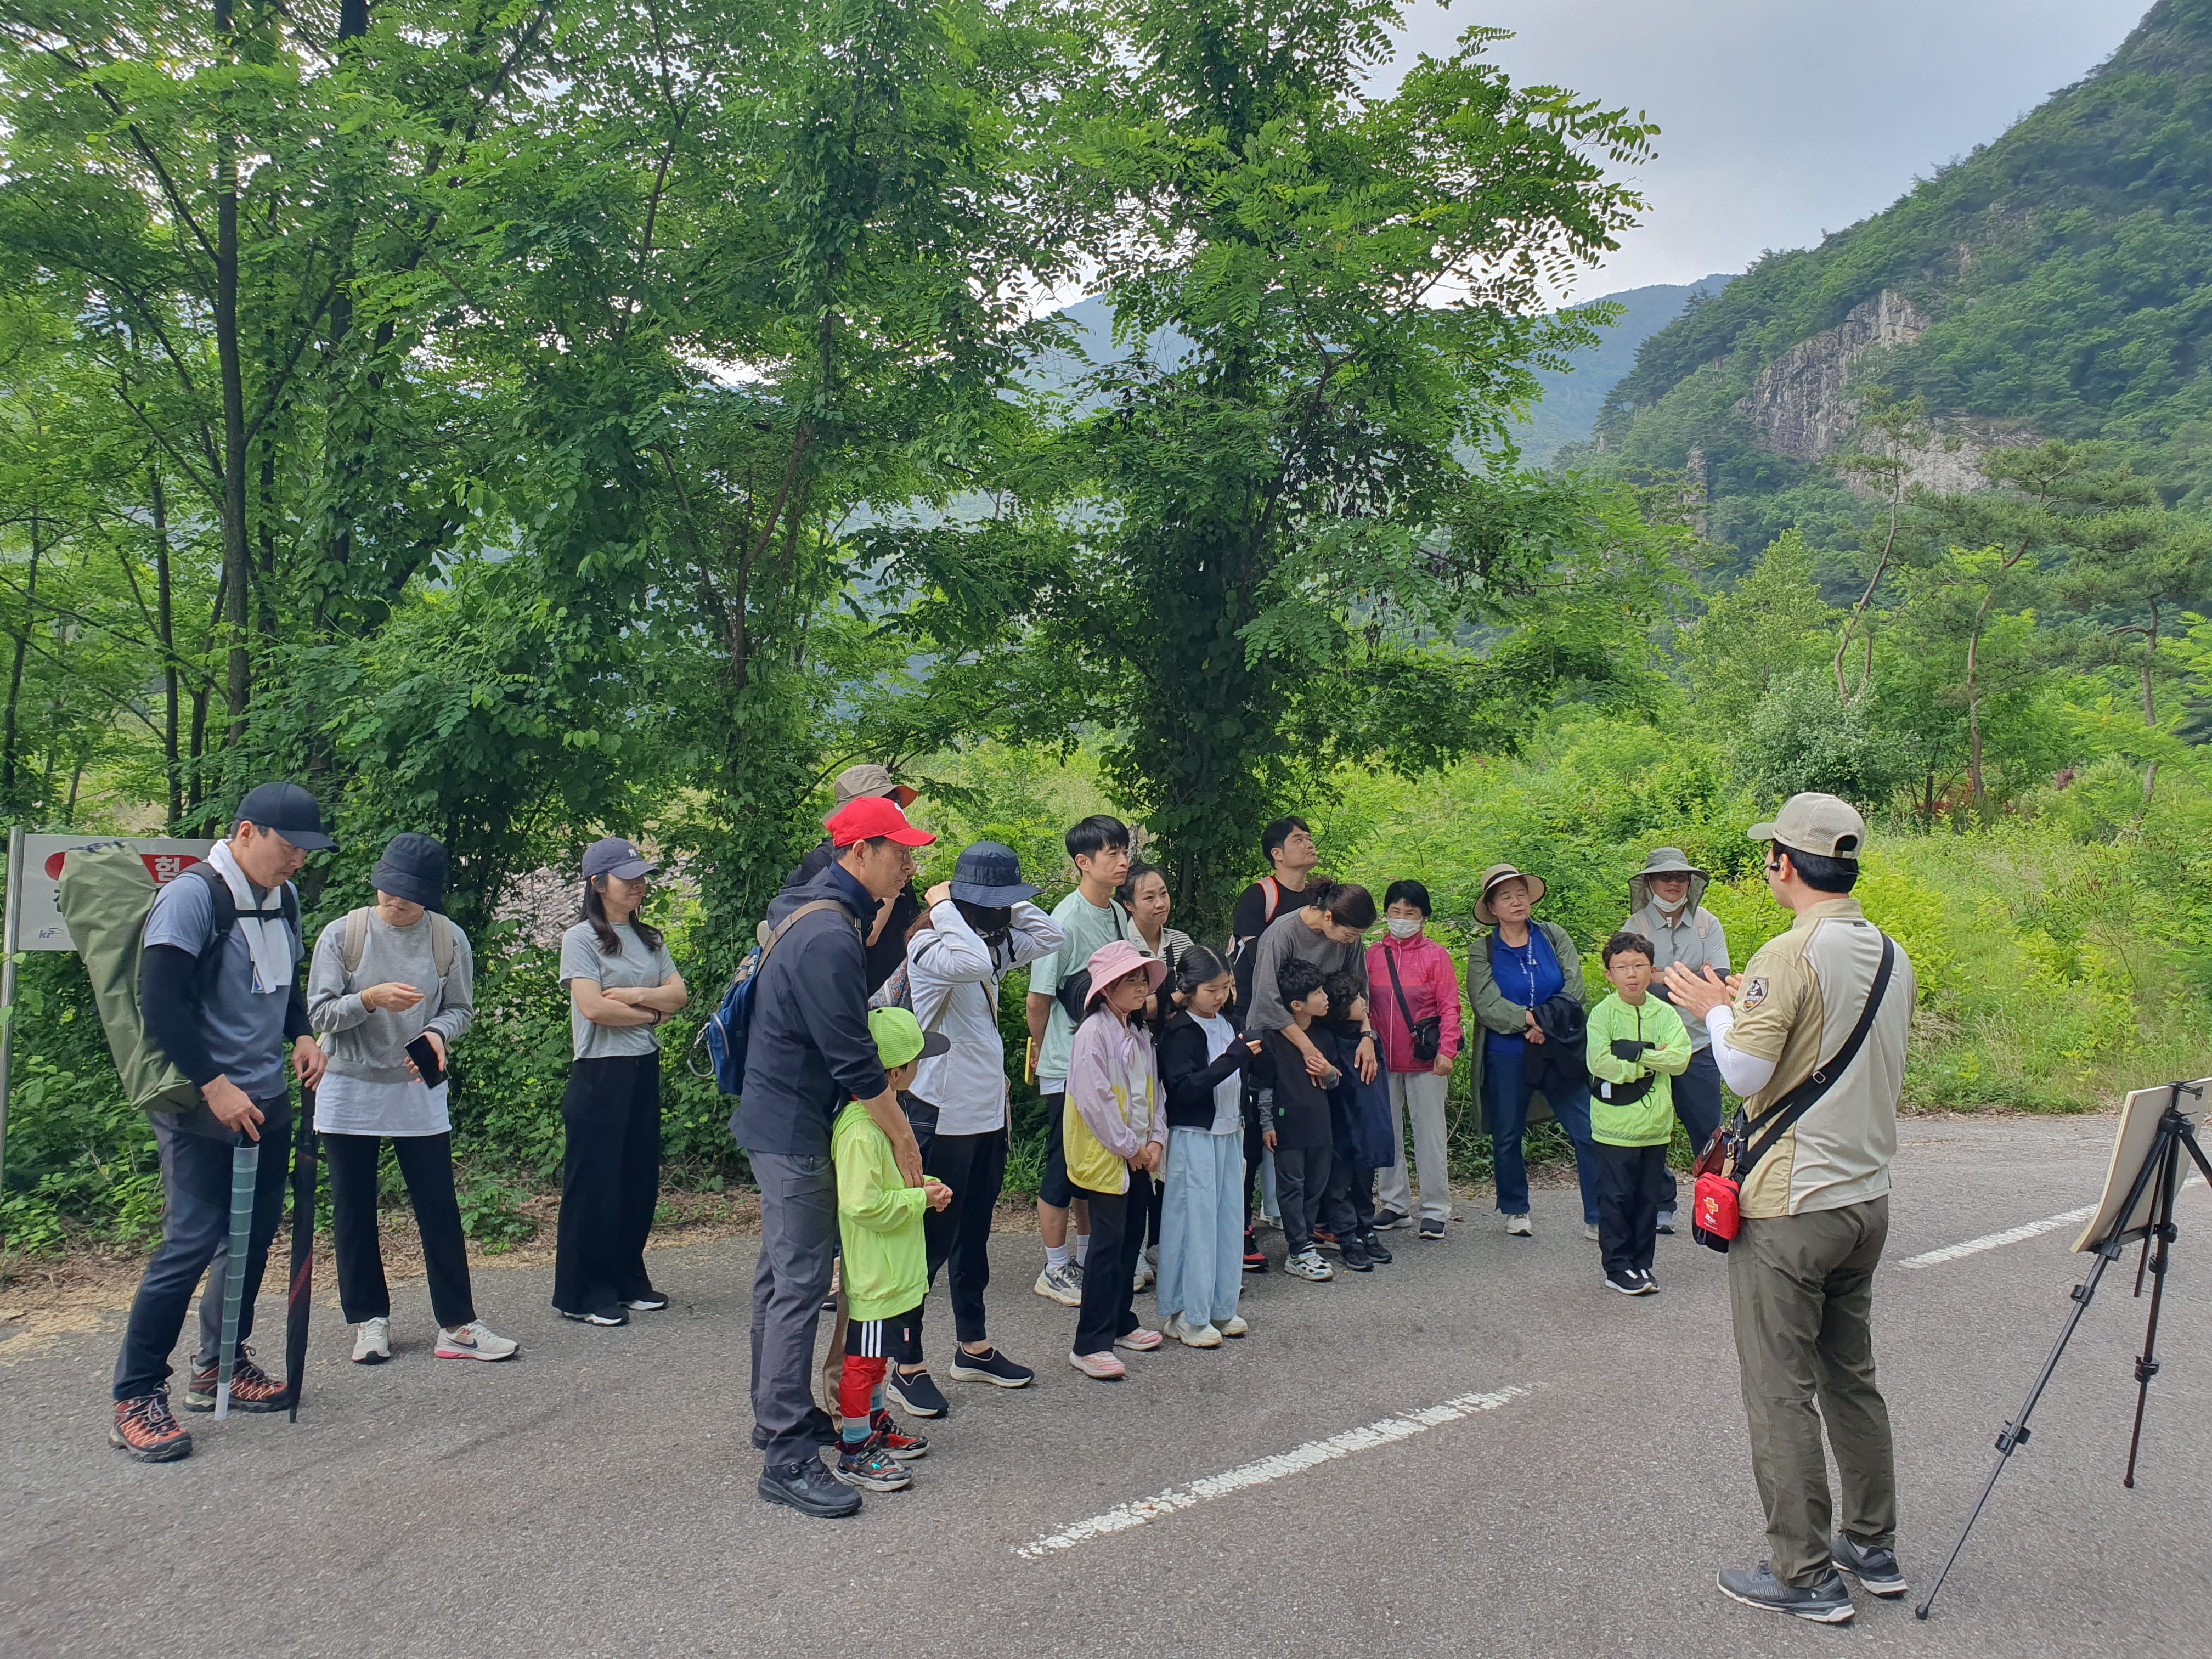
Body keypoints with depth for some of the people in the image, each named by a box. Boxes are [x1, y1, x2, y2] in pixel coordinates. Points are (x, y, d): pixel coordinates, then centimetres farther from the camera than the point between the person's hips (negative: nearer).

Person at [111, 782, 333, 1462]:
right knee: (191, 1242, -8)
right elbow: (160, 1003, -20)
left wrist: (301, 1035, 6)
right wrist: (214, 1087, -20)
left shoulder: (283, 900, 9)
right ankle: (136, 1399, 3)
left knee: (254, 1236, 14)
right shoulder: (192, 897, -15)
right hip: (202, 1107, -8)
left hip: (266, 1101, 8)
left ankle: (219, 1365, 30)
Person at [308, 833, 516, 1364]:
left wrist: (437, 1033, -17)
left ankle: (457, 1324, 7)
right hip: (349, 1091, 0)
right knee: (354, 1214, 8)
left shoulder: (449, 940, -2)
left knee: (440, 1211, 1)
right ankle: (369, 1320, 21)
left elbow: (462, 1009, 5)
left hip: (420, 1094, 1)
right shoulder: (343, 934, -6)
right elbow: (319, 1014, -7)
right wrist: (371, 1000, -25)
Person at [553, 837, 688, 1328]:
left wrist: (633, 996, -12)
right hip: (600, 1072, -6)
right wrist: (652, 1013, -6)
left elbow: (678, 995, 4)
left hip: (644, 1070, 6)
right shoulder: (581, 939, -6)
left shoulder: (650, 938, 13)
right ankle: (582, 1293, 9)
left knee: (639, 1179, 10)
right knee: (594, 1184, -1)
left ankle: (627, 1281, 23)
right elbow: (593, 1007, -17)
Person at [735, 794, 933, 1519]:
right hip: (795, 1131, -11)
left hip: (779, 1123, 11)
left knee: (783, 1272, 19)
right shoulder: (829, 939, -24)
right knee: (800, 1283, -7)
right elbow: (855, 1059, -23)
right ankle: (787, 1454, -2)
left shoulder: (817, 916, 9)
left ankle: (779, 1411, 32)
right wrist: (903, 1136, -15)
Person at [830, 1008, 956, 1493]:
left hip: (897, 1269, 10)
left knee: (877, 1353, 22)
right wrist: (920, 1199, -20)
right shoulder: (860, 1130, -27)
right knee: (865, 1357, 2)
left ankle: (876, 1425, 37)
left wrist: (925, 1185, 6)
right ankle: (854, 1452, 13)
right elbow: (863, 1204, -29)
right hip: (874, 1274, -10)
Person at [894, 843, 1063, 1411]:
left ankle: (974, 1347, 31)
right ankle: (908, 1365, 9)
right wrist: (945, 908, -24)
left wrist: (1013, 903, 2)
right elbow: (972, 963, -38)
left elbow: (1048, 938, 12)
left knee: (974, 1237, 19)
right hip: (944, 1117, -9)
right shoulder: (930, 948, -18)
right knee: (932, 1242, -1)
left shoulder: (993, 943, 9)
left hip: (989, 1114, 9)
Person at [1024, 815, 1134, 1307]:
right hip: (1068, 1069, -7)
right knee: (1065, 1166, 2)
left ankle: (1087, 1257, 30)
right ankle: (1056, 1270, 14)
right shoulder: (1066, 921, -17)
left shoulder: (1119, 916, 5)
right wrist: (1050, 1057, 1)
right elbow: (1039, 1001, -11)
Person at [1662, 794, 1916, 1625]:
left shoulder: (1790, 956, -18)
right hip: (1867, 1198, 8)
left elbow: (1745, 1072, -20)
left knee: (1781, 1394, 2)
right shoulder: (1892, 956, 7)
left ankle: (1805, 1576, 10)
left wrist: (1716, 1010, -3)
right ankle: (1874, 1549, 30)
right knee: (1852, 1377, 19)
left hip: (1788, 1212, -8)